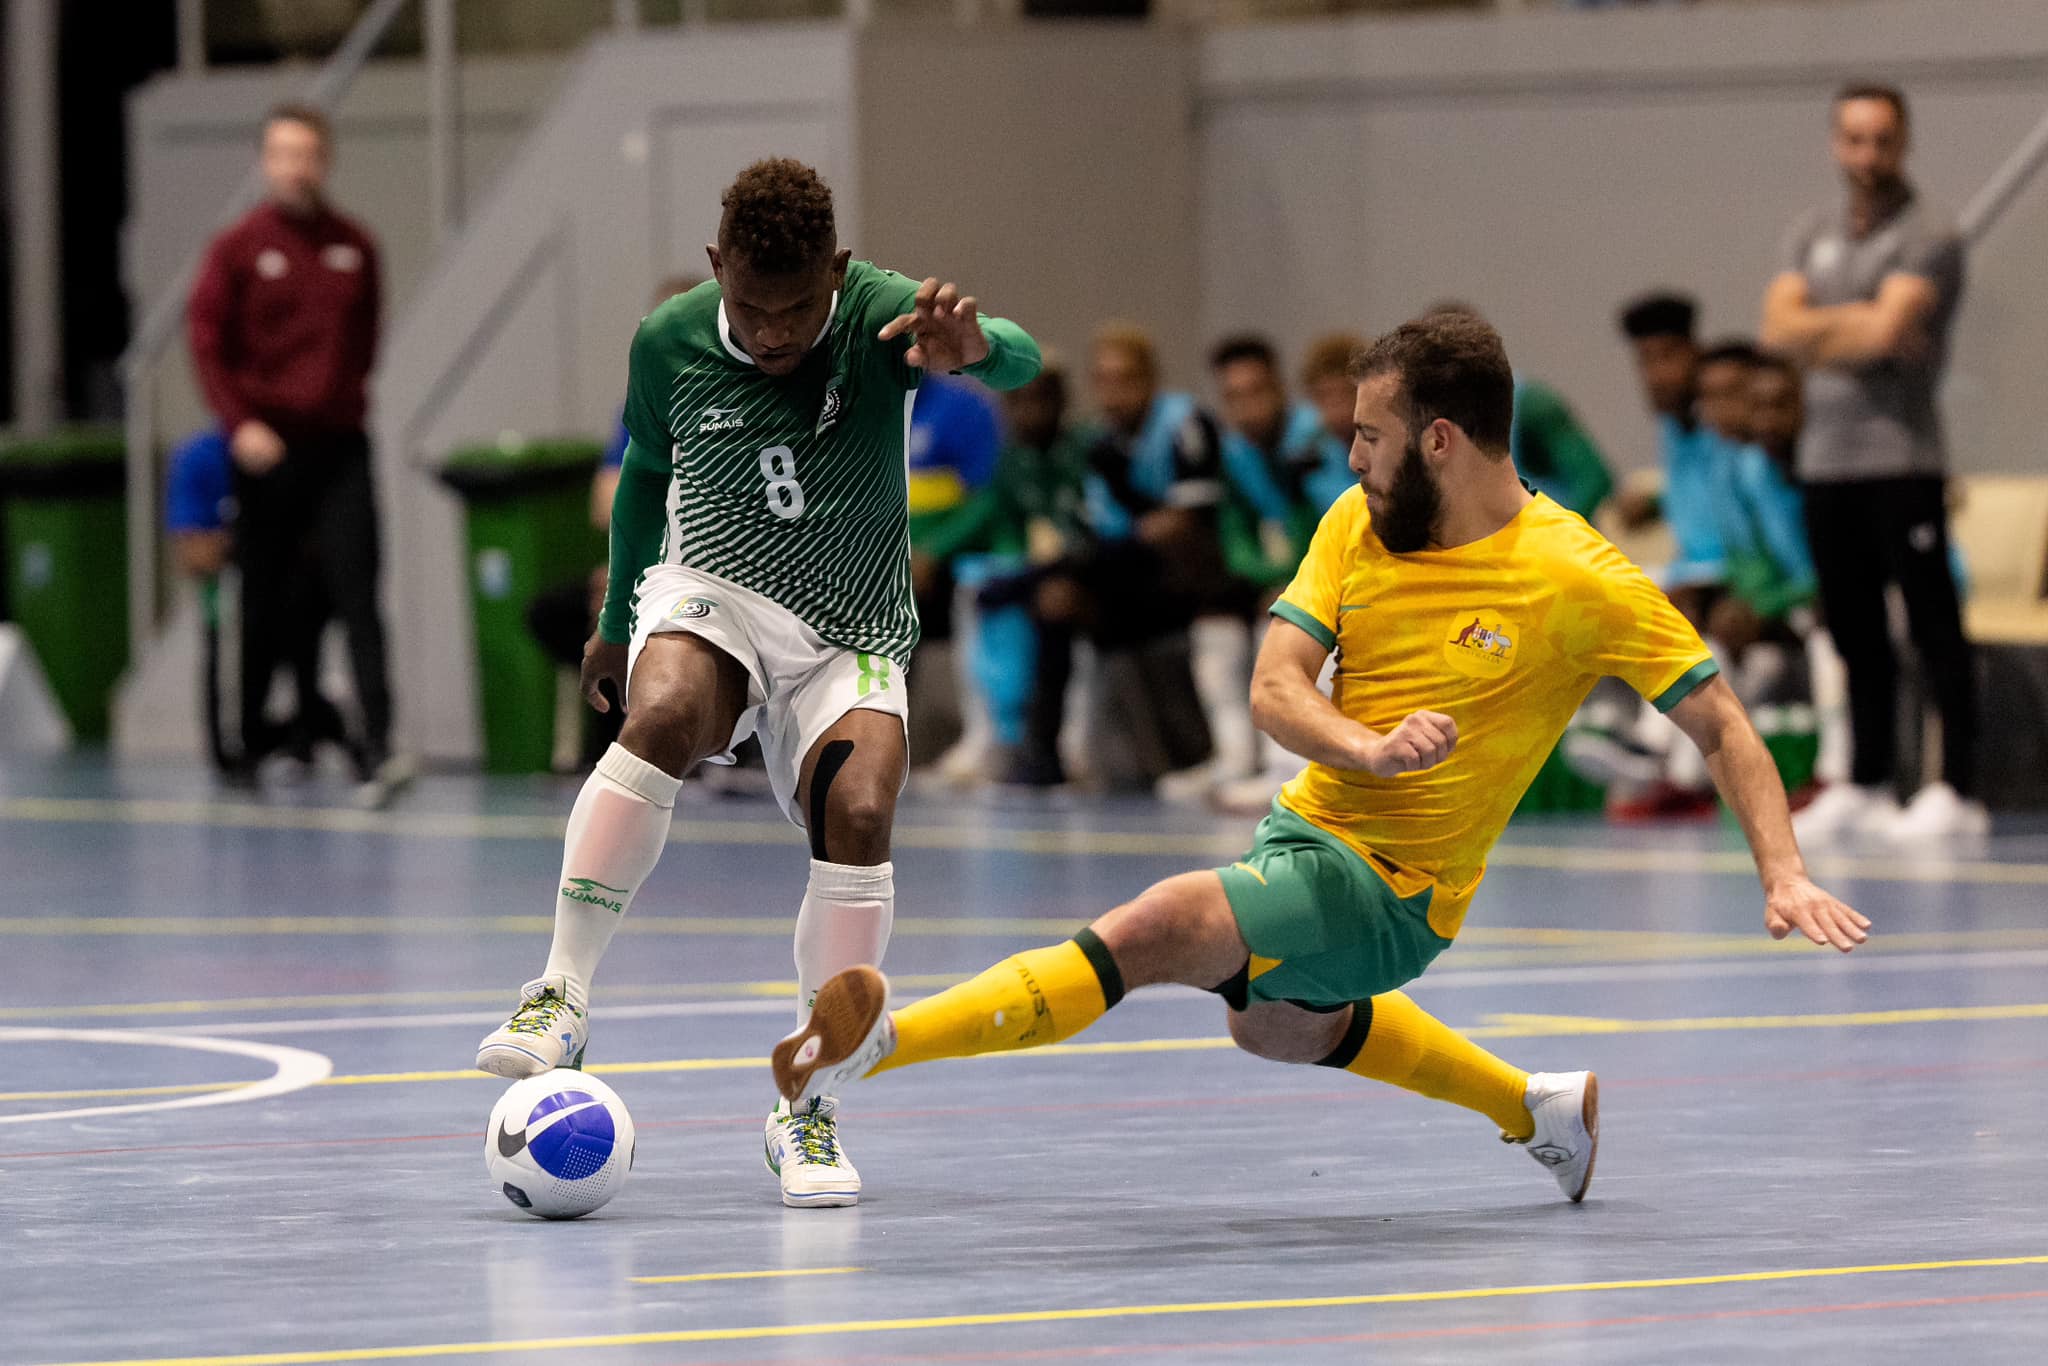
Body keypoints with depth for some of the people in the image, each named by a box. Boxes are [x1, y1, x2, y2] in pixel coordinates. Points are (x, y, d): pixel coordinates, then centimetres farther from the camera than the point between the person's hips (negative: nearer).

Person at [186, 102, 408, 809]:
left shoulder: (354, 247, 7)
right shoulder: (239, 248, -1)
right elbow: (206, 341, -4)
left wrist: (348, 395, 12)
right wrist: (239, 422, -14)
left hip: (339, 445, 1)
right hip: (267, 450, -1)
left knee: (355, 593, -10)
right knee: (266, 601, 7)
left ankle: (377, 750, -18)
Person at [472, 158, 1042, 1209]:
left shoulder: (880, 316, -15)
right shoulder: (670, 343, -6)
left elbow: (1019, 360, -34)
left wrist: (973, 346, -58)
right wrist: (616, 624, 23)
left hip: (852, 631, 0)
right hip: (711, 591, 0)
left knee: (859, 810, -26)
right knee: (663, 715, -34)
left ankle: (806, 1106, -14)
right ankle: (562, 997, -29)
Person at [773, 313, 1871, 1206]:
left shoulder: (1581, 580, -17)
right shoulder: (1359, 522, -3)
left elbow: (1719, 725, -11)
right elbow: (1274, 687, -10)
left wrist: (1783, 875, -23)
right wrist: (1370, 750, -32)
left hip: (1393, 888, -8)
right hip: (1307, 826, 8)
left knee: (1158, 926, -29)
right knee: (1276, 1028, 36)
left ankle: (876, 1040, -33)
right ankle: (1542, 1110, 50)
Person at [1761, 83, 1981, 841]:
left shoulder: (1927, 238, -5)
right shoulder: (1812, 234, 15)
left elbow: (1886, 330, -19)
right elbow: (1778, 326, 1)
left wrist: (1818, 334, -3)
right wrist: (1861, 326, -10)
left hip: (1901, 459, -6)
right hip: (1826, 460, 6)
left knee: (1933, 628, -6)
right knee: (1855, 633, 11)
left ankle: (1959, 790, -7)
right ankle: (1866, 785, 18)